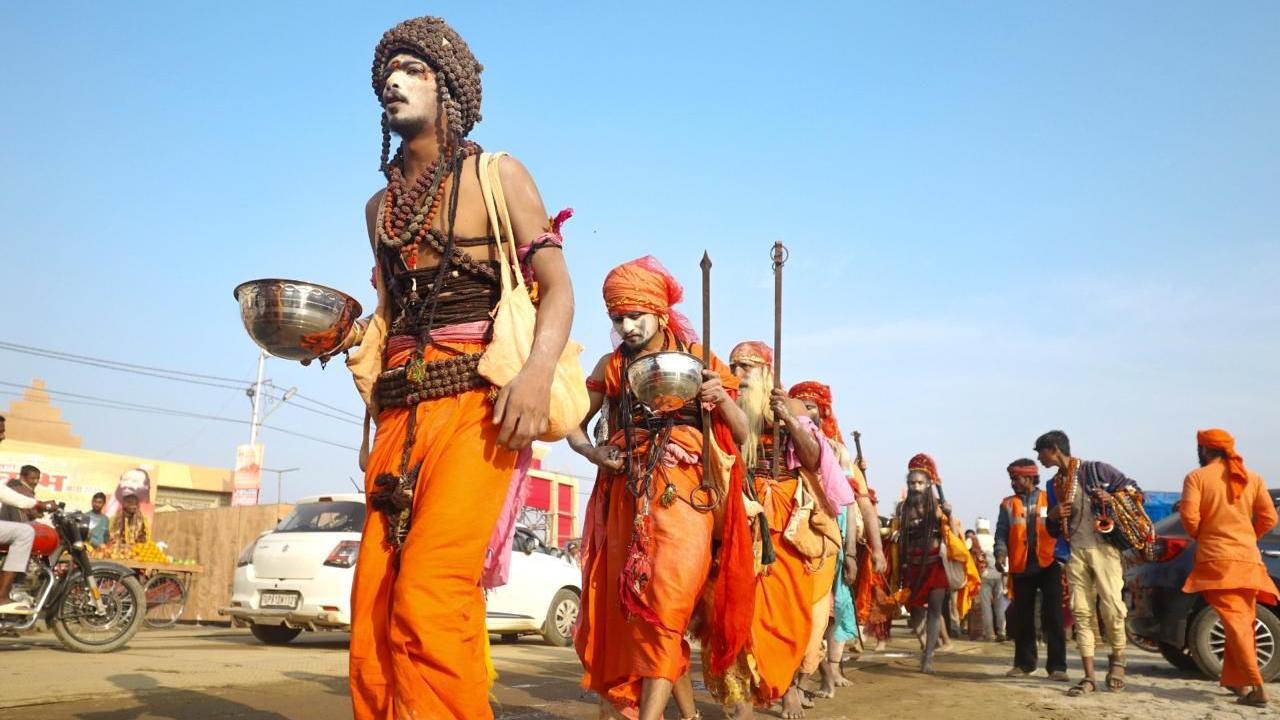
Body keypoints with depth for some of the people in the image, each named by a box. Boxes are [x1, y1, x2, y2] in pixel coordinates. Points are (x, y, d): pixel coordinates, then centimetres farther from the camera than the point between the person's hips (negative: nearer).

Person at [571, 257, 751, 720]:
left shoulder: (696, 357, 4)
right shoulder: (612, 365, 11)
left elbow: (741, 434, 4)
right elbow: (575, 422, 20)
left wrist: (723, 399, -15)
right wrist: (589, 451, 0)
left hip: (682, 490, -3)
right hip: (625, 494, 3)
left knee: (668, 601, -15)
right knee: (618, 600, 5)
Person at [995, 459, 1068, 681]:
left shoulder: (1050, 500, 4)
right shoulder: (1008, 504, 10)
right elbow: (1001, 532, 4)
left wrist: (1062, 555, -14)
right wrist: (1001, 552, -14)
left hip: (1048, 565, -3)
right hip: (1021, 567, 3)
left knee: (1053, 616, -4)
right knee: (1022, 617, 9)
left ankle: (1057, 665, 0)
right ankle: (1024, 663, 18)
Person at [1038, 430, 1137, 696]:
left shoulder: (1095, 469, 0)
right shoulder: (1054, 485, 16)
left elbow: (1133, 488, 4)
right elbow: (1053, 530, 23)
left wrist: (1113, 498, -14)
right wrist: (1053, 516, 0)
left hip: (1104, 547, -5)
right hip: (1075, 551, 5)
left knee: (1111, 606, -11)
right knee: (1081, 611, -1)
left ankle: (1117, 659, 16)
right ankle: (1089, 677, 0)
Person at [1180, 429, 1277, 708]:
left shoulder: (1197, 477, -3)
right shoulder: (1251, 478, 10)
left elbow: (1189, 517, -13)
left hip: (1216, 559, -5)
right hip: (1248, 559, 5)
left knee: (1234, 622, -10)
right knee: (1243, 622, 15)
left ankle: (1255, 686, -19)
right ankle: (1236, 680, 19)